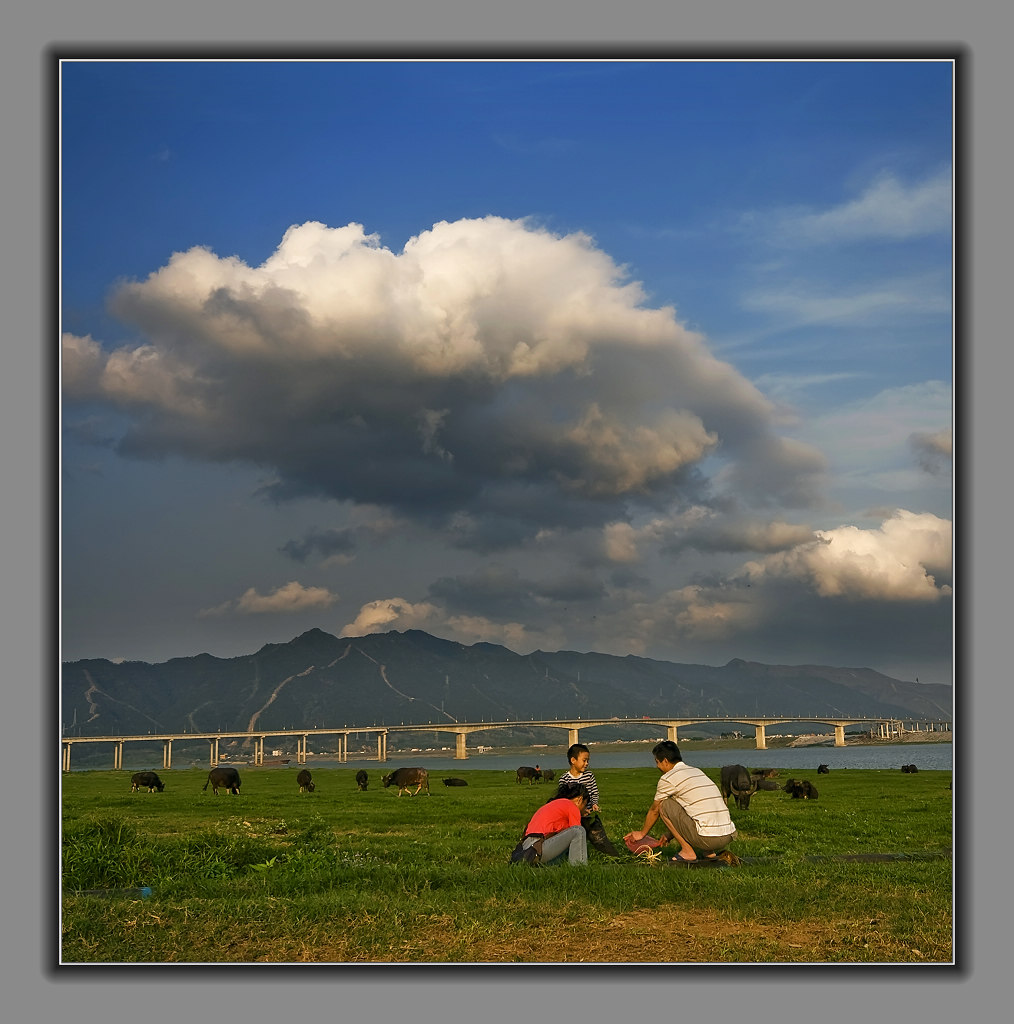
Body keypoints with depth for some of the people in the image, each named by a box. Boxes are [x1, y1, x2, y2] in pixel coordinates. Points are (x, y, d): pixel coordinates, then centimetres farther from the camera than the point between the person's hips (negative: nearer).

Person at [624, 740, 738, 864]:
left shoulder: (668, 778, -1)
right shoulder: (697, 771, 22)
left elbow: (654, 810, 15)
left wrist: (642, 834, 32)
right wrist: (669, 836, 40)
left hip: (707, 838, -8)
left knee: (663, 805, 6)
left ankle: (687, 851, 6)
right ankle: (710, 853, 15)